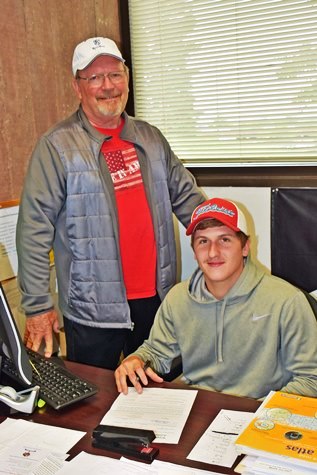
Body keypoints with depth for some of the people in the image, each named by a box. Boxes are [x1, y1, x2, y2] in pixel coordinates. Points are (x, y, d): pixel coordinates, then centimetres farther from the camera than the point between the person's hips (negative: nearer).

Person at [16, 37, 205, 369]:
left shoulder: (150, 138, 8)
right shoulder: (57, 146, -9)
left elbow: (186, 196, 14)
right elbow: (34, 230, -11)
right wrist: (38, 306, -12)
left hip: (156, 298, 5)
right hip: (93, 310, -4)